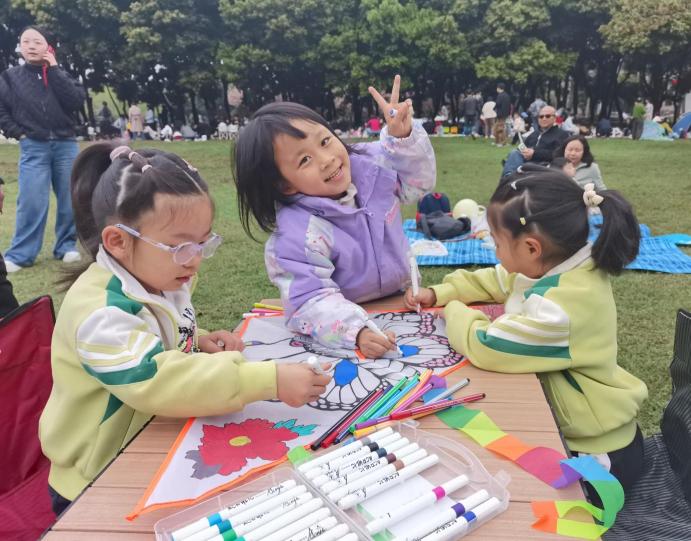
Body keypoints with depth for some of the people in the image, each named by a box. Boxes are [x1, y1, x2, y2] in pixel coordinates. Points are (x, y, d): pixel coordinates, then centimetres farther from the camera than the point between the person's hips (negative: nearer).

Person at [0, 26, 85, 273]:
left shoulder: (60, 75, 9)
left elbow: (77, 101, -9)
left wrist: (54, 69, -6)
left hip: (66, 145, 1)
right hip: (33, 148, -1)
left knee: (70, 200, 3)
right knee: (31, 203, -6)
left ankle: (66, 246, 15)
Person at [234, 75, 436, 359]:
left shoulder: (369, 164, -11)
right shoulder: (297, 235, -28)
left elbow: (415, 182, 3)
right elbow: (311, 300, -27)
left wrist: (403, 137, -14)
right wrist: (356, 332, -43)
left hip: (401, 302, 3)